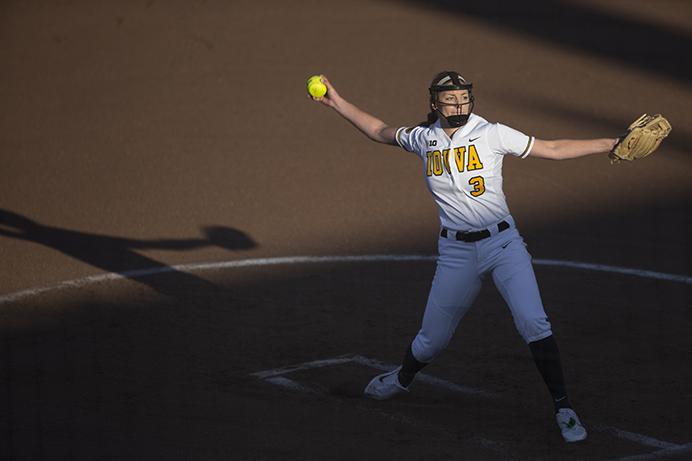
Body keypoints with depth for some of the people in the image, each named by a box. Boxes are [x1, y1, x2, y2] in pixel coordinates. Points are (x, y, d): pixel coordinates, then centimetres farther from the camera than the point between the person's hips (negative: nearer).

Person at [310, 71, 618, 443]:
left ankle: (562, 408, -11)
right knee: (433, 338, 10)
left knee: (533, 322, -19)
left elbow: (553, 150, -3)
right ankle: (403, 378, 44)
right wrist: (337, 103, 19)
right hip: (455, 252, 2)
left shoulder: (492, 134, -6)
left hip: (503, 244, -2)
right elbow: (380, 132, 21)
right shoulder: (423, 139, 3)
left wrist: (612, 144, -7)